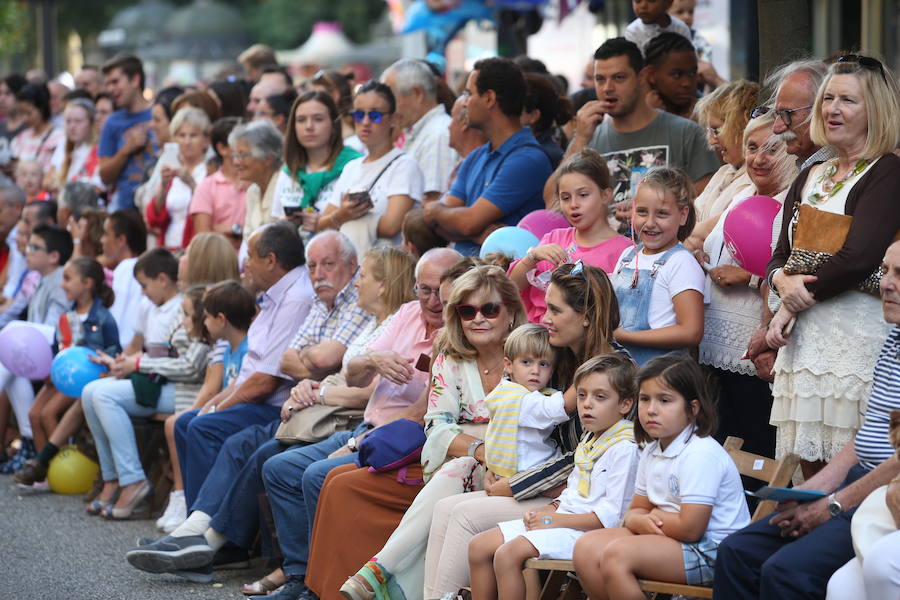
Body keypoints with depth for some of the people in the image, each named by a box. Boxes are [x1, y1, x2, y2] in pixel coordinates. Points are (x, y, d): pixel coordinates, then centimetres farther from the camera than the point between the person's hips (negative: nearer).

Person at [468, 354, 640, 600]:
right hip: (562, 519, 10)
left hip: (590, 531, -10)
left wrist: (555, 520, -17)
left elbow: (612, 516, -20)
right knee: (479, 547, 6)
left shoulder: (625, 449, -15)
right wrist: (547, 510, 4)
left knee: (508, 554, -25)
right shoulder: (589, 440, 16)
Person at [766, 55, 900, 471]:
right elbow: (780, 254, 16)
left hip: (859, 338, -7)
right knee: (810, 474, 7)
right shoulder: (810, 178, 17)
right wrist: (782, 280, -8)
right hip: (805, 340, 7)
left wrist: (795, 305, -8)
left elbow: (859, 257, -17)